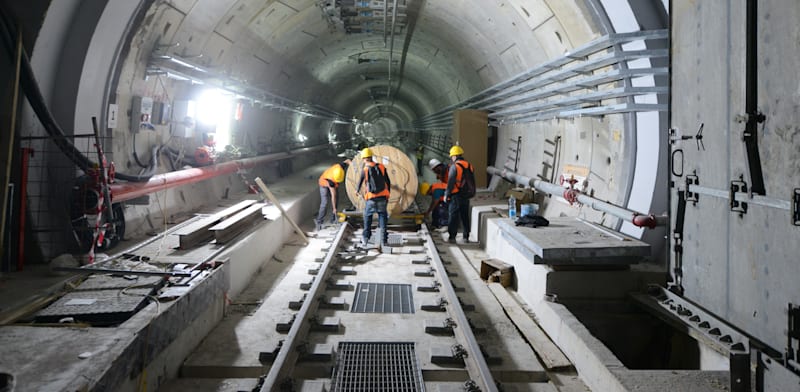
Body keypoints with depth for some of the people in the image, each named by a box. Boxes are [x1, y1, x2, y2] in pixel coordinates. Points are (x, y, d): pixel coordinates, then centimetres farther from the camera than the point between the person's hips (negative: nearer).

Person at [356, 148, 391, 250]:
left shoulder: (365, 170, -5)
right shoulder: (381, 167, 2)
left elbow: (360, 183, 9)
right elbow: (388, 182, 6)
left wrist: (357, 191, 32)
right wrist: (387, 195, 20)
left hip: (371, 199, -1)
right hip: (382, 198, 1)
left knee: (367, 218, 18)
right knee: (382, 217, 10)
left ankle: (365, 240, 15)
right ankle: (383, 240, 2)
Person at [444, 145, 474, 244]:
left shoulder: (454, 166, -13)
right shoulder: (469, 166, 8)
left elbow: (450, 183, -15)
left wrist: (446, 195, -7)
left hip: (456, 196, -6)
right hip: (466, 196, 6)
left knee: (453, 216, 0)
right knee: (465, 216, 14)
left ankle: (452, 237, -1)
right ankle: (466, 237, 18)